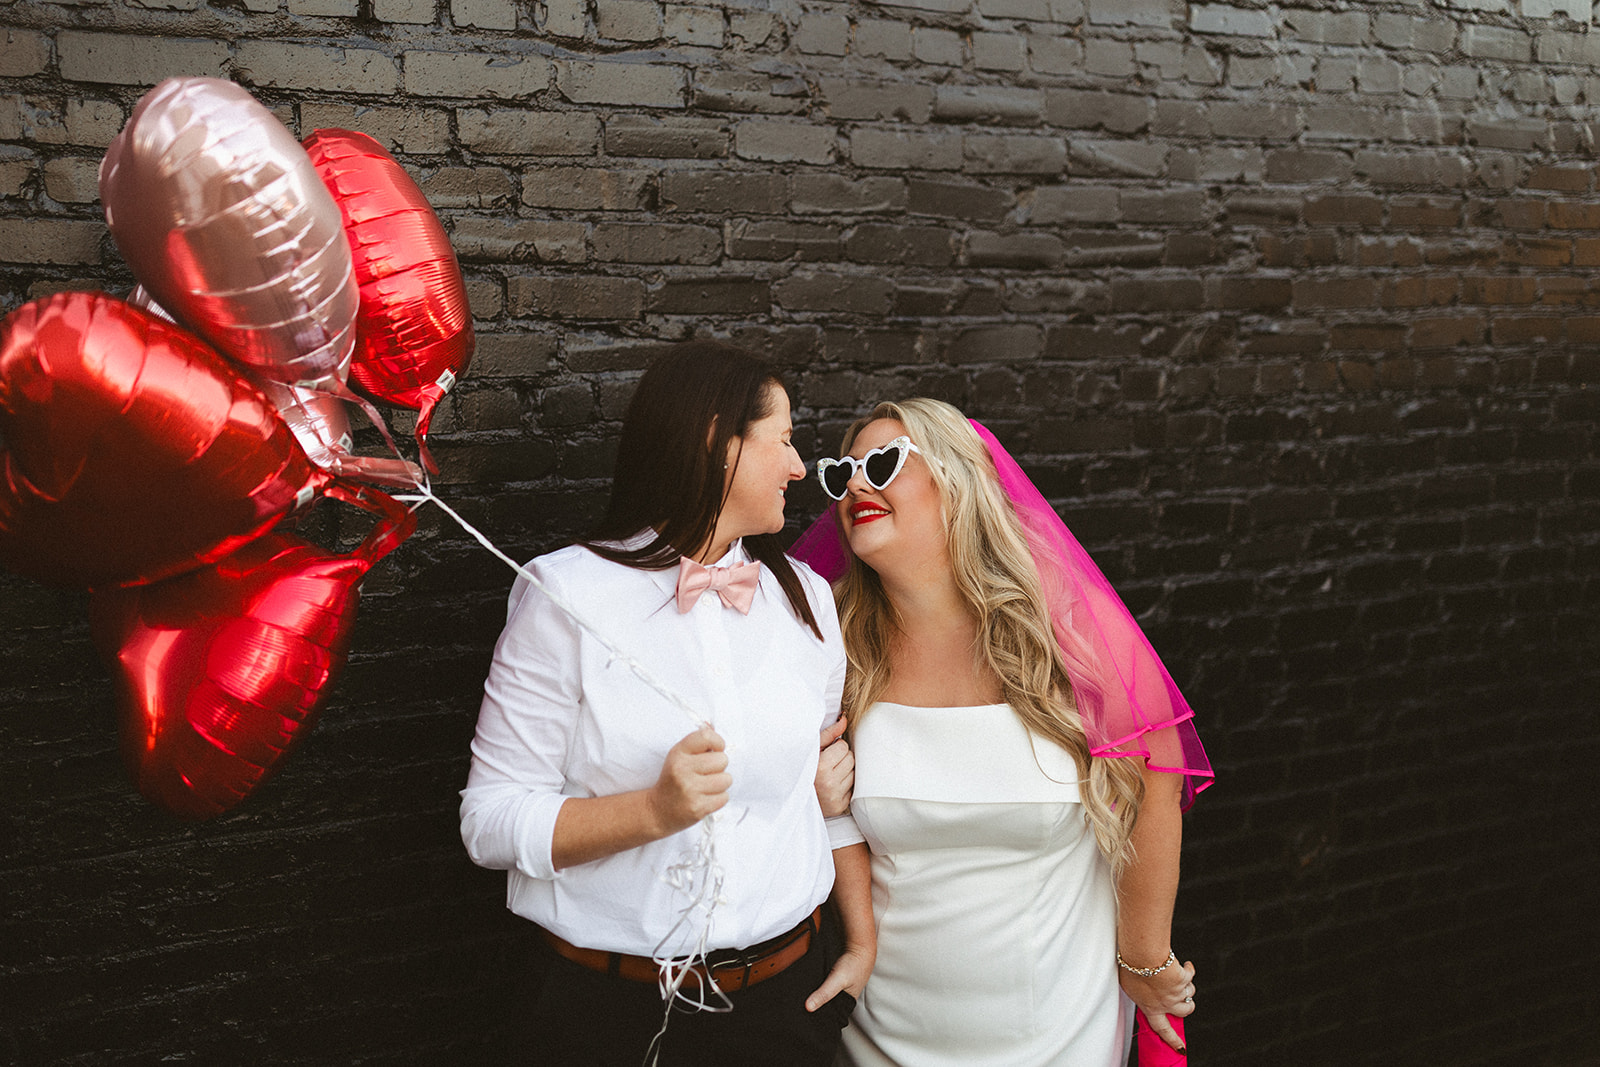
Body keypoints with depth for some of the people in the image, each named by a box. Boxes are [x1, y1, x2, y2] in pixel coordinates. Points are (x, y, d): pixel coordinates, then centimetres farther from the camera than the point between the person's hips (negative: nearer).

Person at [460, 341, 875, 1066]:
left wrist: (862, 941, 11)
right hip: (616, 1006, -4)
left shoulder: (805, 598, 4)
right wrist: (655, 811, -25)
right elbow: (490, 820, -13)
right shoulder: (566, 595, -11)